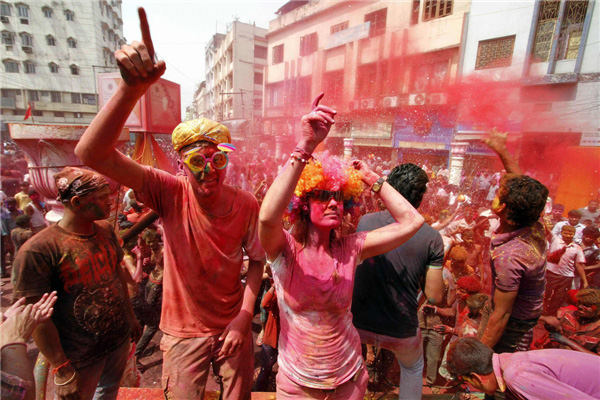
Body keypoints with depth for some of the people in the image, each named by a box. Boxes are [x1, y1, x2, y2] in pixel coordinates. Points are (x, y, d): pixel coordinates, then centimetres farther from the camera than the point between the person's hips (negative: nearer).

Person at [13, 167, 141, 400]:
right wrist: (62, 370, -15)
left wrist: (131, 317, 13)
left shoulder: (106, 230, -4)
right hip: (80, 357, -5)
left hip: (120, 340, 6)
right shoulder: (38, 250, -23)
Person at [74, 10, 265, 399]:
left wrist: (242, 321, -12)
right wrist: (132, 88, -43)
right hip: (184, 330, -1)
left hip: (233, 324, 1)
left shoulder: (247, 205, -17)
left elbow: (257, 262, -7)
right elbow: (91, 154, -30)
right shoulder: (170, 193, -20)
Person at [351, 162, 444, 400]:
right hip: (401, 331, 1)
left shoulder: (363, 222, -12)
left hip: (359, 323, 0)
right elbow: (434, 297, -11)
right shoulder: (431, 238, -15)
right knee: (413, 369, 34)